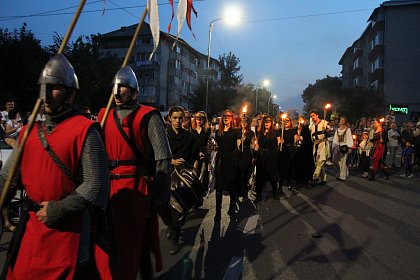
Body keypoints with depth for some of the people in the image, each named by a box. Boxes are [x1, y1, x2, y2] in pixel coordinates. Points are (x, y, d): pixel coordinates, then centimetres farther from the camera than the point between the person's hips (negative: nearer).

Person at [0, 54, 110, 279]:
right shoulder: (30, 131, 6)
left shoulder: (84, 131, -14)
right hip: (31, 225, 6)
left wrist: (58, 210, -16)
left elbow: (95, 185, -17)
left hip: (68, 228, -6)